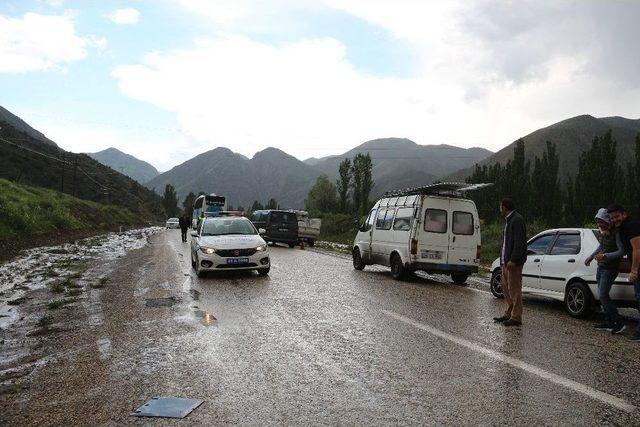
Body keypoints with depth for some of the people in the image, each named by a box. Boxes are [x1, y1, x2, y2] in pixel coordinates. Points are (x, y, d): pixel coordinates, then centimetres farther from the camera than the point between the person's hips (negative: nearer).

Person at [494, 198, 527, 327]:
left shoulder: (517, 220, -13)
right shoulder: (509, 220, 18)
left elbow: (519, 242, -20)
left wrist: (513, 260, -23)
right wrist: (504, 259, 15)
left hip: (513, 262, -10)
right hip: (506, 261, 10)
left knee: (514, 289, -6)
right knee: (506, 288, 14)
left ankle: (516, 318, -1)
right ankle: (507, 314, 23)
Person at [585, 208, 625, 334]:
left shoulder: (616, 233, -17)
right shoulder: (602, 232, 7)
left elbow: (622, 251, -20)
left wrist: (605, 256, -27)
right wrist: (591, 256, 21)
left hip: (610, 268, -8)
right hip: (601, 267, 8)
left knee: (603, 296, -11)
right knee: (602, 296, 11)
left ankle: (619, 322, -2)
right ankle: (608, 322, 19)